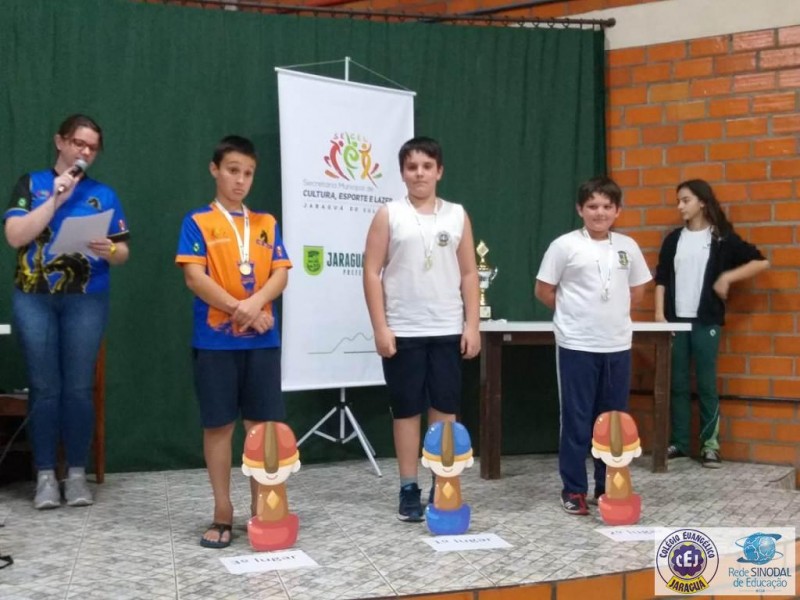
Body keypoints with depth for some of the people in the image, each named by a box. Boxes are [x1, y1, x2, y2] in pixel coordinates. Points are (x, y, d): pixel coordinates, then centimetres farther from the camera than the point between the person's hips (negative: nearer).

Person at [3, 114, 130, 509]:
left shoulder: (103, 195, 9)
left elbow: (123, 252, 7)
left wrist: (109, 251, -16)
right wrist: (56, 199, -10)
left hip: (86, 300, 1)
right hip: (33, 299, 0)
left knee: (79, 387, -1)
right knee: (44, 387, 1)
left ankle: (77, 473, 9)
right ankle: (46, 475, 9)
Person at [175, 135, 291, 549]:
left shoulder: (266, 224, 12)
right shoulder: (198, 222, 2)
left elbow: (280, 275, 3)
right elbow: (194, 277, -8)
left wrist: (255, 303, -15)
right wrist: (237, 308, -14)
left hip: (262, 340, 3)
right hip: (215, 341, -3)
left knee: (262, 424, 4)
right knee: (218, 425, 3)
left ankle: (261, 508, 14)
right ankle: (223, 514, 12)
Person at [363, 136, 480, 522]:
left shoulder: (457, 216, 8)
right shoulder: (388, 215, 1)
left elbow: (469, 274, 9)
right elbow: (372, 272, -2)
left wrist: (472, 325, 1)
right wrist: (380, 328, -9)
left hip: (448, 331, 2)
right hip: (403, 332, -2)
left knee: (445, 409, 6)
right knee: (407, 411, 5)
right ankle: (409, 489, 14)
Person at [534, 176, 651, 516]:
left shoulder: (627, 246, 6)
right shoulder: (565, 246, -6)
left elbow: (637, 290, 18)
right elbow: (543, 291, -1)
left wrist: (613, 313, 11)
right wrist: (573, 314, 6)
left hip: (617, 346, 4)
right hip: (576, 346, -4)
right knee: (576, 421, 1)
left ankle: (608, 487, 23)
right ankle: (573, 491, 10)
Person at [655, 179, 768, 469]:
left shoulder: (722, 238, 1)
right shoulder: (674, 239, 10)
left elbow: (761, 262, -1)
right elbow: (661, 279, 9)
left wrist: (727, 277, -9)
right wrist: (659, 313, 0)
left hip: (706, 321, -3)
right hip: (675, 320, 3)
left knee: (706, 384, 0)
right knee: (677, 384, 5)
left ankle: (710, 445, 6)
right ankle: (679, 442, 12)